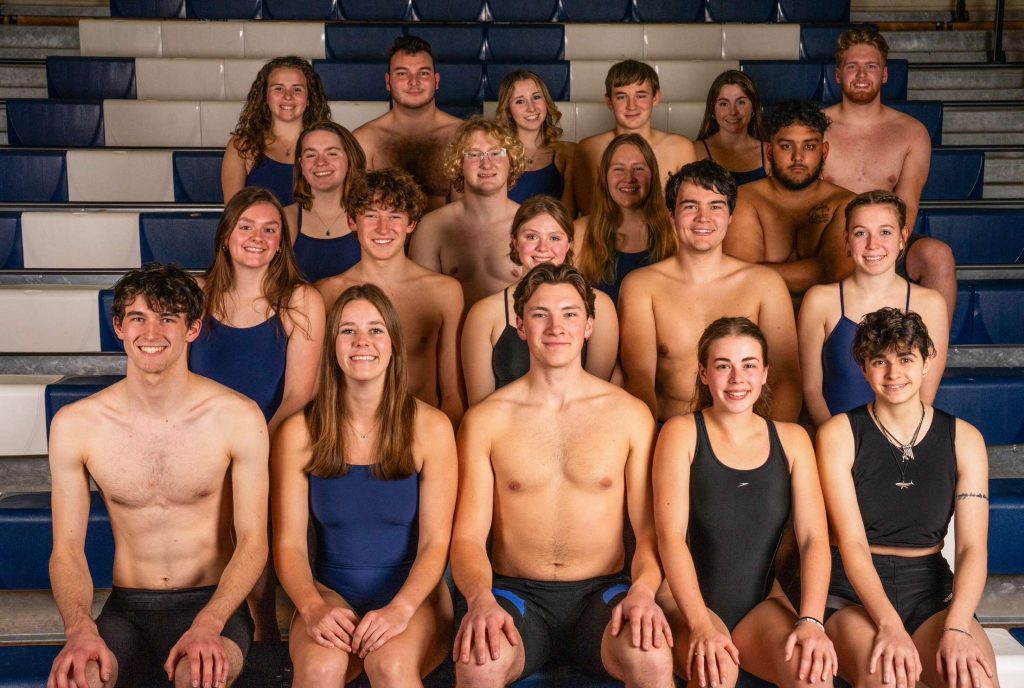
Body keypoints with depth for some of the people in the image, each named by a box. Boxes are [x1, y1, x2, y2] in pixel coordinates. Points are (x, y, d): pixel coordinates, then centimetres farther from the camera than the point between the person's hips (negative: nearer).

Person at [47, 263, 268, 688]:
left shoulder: (238, 417, -8)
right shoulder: (74, 425, -3)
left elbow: (252, 540, -7)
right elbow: (67, 548, -1)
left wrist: (207, 625, -23)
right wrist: (79, 628, -20)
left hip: (213, 604, -1)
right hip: (128, 609, 2)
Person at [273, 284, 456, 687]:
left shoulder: (430, 428, -3)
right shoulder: (299, 433, -1)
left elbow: (435, 543, -5)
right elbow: (289, 544, -1)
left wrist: (399, 609, -22)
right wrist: (313, 608, -20)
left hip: (412, 594, -1)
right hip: (331, 593, 1)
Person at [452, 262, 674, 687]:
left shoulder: (631, 415, 4)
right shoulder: (485, 420, 3)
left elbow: (650, 527, 2)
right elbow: (468, 536, 0)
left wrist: (643, 589, -18)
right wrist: (481, 598, -21)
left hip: (602, 592, 0)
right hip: (515, 591, 0)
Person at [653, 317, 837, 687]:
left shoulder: (792, 439, 6)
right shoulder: (682, 433, -2)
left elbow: (814, 538, -2)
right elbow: (670, 534, -12)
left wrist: (811, 621, -18)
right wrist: (701, 625, -24)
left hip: (761, 602, 2)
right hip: (688, 603, -2)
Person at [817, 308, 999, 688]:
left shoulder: (963, 439, 6)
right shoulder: (839, 434, -1)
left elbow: (973, 547, -3)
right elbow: (851, 542, -10)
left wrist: (956, 628, -21)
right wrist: (889, 625, -26)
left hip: (931, 591, 2)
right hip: (853, 591, -2)